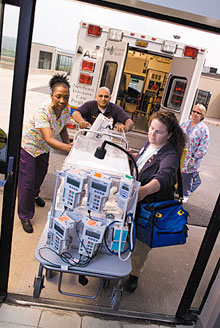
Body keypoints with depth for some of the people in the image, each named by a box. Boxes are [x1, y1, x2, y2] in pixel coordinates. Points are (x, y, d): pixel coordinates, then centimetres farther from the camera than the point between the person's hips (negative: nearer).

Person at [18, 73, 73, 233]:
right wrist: (67, 148, -62)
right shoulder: (42, 112, -37)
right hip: (28, 147, -7)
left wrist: (69, 145, -17)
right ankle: (25, 216, 18)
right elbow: (49, 139, -46)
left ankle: (34, 195, 58)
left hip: (43, 148, 7)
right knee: (27, 181, -2)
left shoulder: (66, 109, -15)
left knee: (41, 173, 26)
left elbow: (63, 129, 0)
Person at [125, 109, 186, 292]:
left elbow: (164, 176, -47)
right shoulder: (150, 143, 0)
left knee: (142, 243, 11)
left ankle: (135, 274, 38)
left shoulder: (170, 155, -24)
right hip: (132, 201, 6)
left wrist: (145, 190, -62)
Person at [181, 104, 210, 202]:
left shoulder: (203, 129, -12)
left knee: (187, 177, 10)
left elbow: (203, 148, -13)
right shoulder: (185, 124, 5)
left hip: (191, 159, -4)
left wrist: (194, 159, -17)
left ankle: (185, 195, 33)